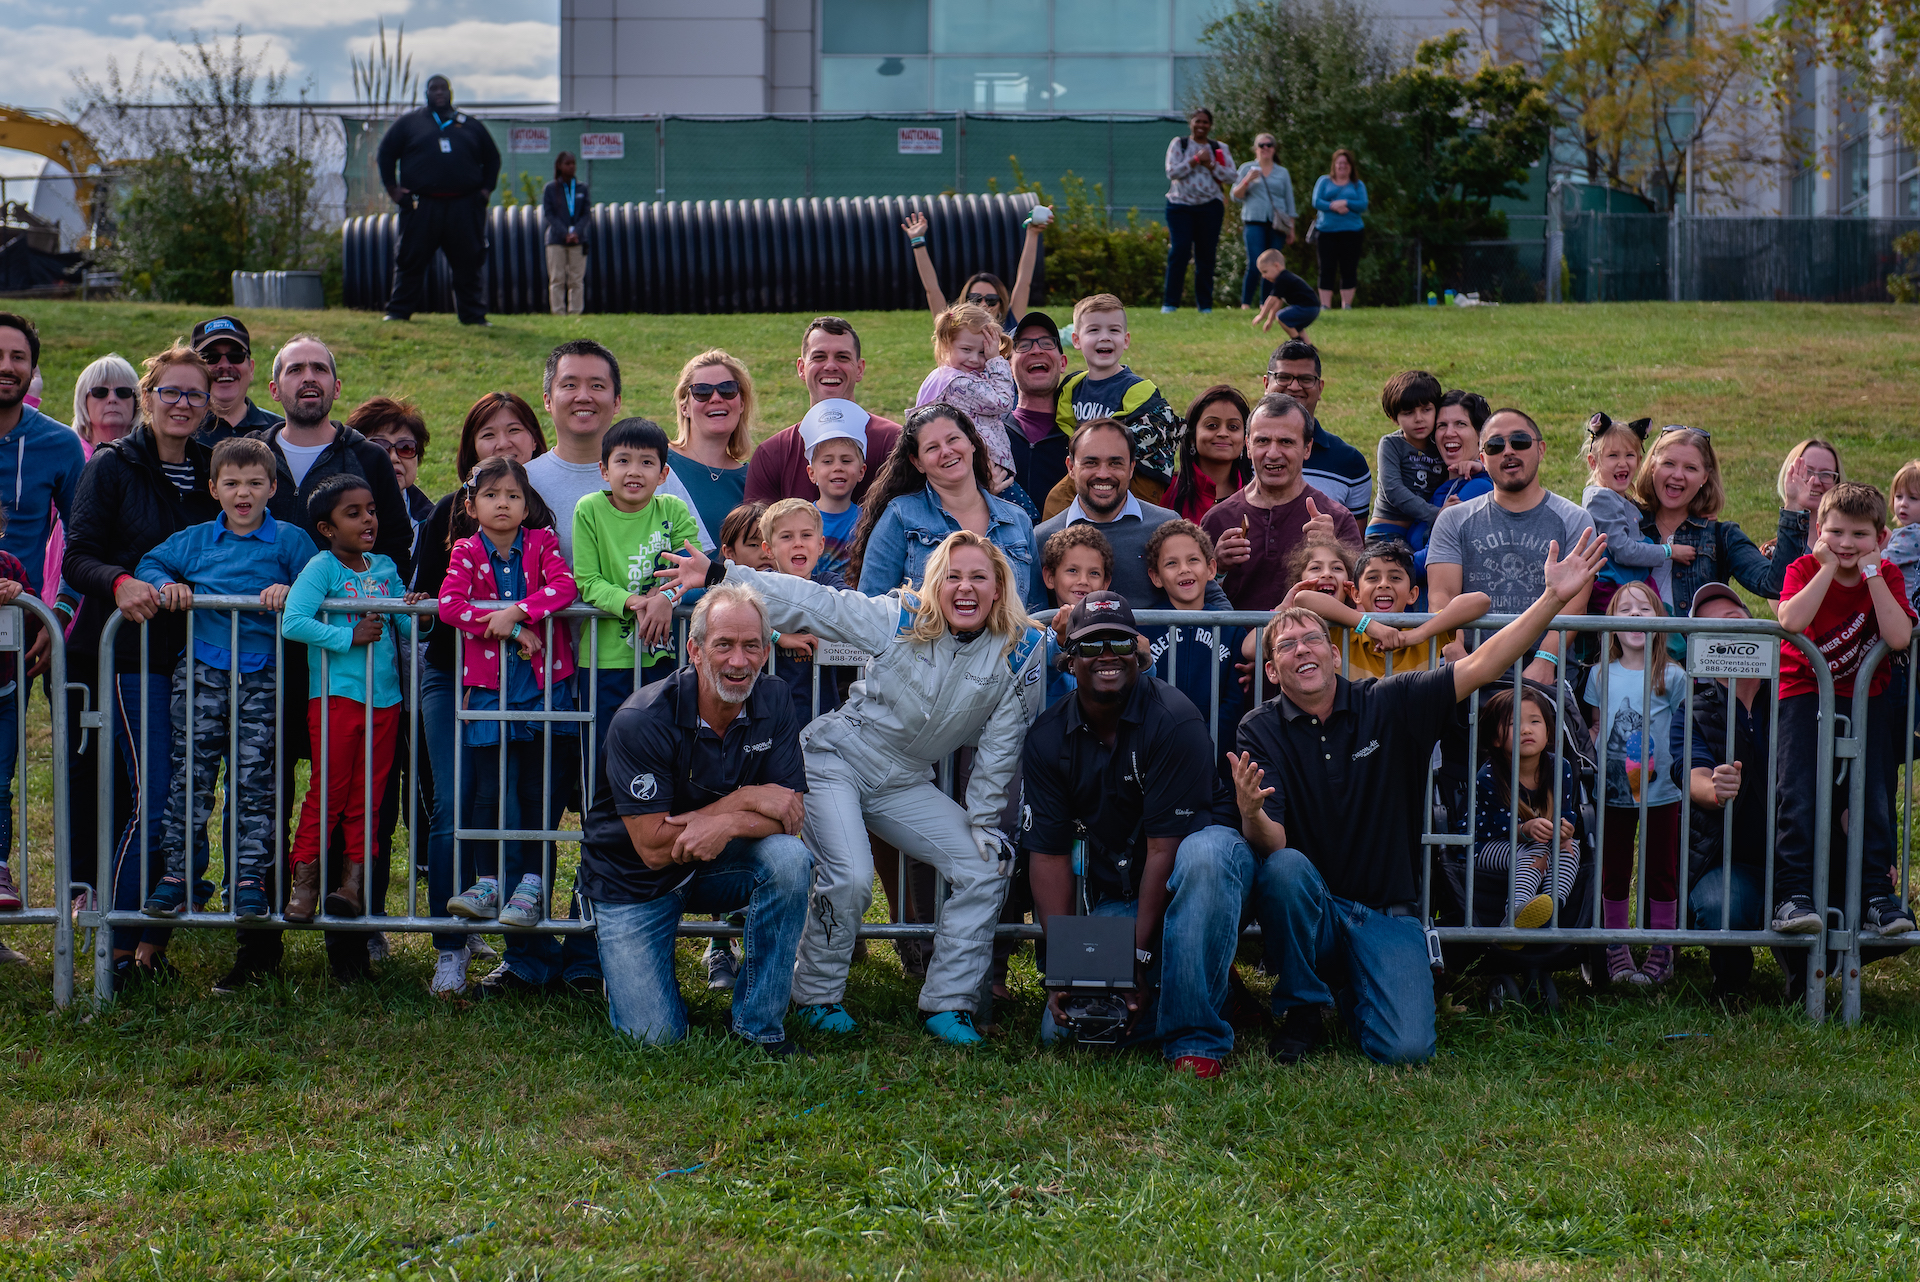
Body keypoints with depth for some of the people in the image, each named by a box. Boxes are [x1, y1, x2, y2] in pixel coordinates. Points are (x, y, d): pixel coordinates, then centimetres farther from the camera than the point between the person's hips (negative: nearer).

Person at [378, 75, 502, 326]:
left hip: (464, 207, 1)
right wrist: (392, 188, 4)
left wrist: (486, 188, 13)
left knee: (468, 263, -1)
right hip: (421, 206, -1)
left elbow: (492, 158, 26)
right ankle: (398, 312, 5)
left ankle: (473, 315, 5)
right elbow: (386, 152, 14)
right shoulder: (409, 122, 12)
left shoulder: (471, 126, 18)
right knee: (410, 260, -1)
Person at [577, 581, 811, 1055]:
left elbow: (790, 816, -12)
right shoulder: (640, 722, -23)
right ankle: (621, 958, 22)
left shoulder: (772, 706, -9)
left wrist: (727, 826, -32)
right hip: (636, 880, -4)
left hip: (718, 867, 4)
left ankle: (757, 1021, -13)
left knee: (789, 858, -28)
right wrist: (746, 800, -24)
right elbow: (653, 848, -24)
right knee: (656, 1034, -14)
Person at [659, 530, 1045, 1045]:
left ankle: (947, 1003, 6)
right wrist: (717, 576, -22)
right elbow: (814, 603, -17)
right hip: (836, 763, -4)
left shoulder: (1020, 652, -8)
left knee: (985, 870, -6)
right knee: (850, 878, -23)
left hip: (904, 783, 4)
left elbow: (1000, 745, 0)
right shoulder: (900, 618, -15)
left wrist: (984, 822, 0)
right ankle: (817, 997, 1)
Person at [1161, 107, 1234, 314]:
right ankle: (1170, 303, -7)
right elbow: (1172, 172, -6)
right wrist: (1195, 160, -12)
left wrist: (1210, 165, -11)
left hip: (1210, 207, 2)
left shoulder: (1219, 149, 11)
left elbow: (1232, 176, 2)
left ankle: (1205, 305, 7)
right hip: (1180, 205, -2)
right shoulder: (1178, 144, 6)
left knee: (1206, 256, 1)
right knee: (1179, 251, -12)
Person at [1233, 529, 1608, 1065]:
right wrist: (1250, 811, -40)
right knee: (1286, 869, -36)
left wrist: (1554, 599, -18)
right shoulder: (1260, 731, -3)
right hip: (1308, 910, 0)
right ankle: (1301, 1009, -9)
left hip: (1385, 914, 1)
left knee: (1405, 1047, -21)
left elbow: (1479, 668, -7)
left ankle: (1355, 993, 18)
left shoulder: (1388, 705, 0)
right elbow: (1271, 845, -15)